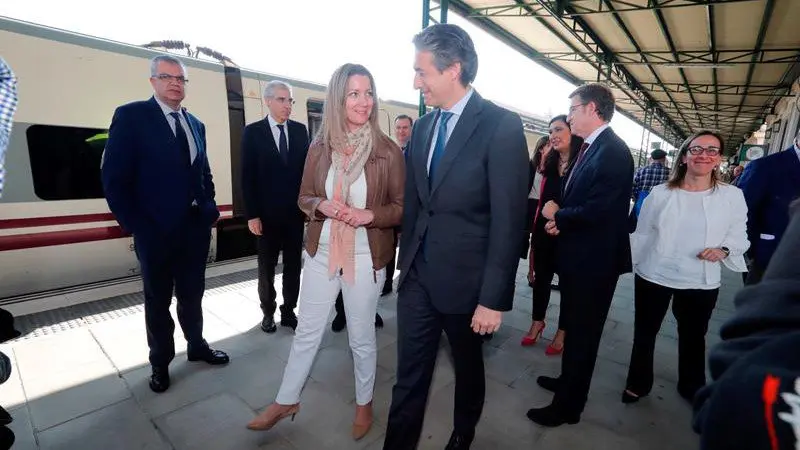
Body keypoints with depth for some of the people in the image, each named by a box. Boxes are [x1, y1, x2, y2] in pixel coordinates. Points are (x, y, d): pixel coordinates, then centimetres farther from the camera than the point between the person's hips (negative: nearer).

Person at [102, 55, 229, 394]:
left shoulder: (195, 124, 12)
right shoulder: (131, 116, -6)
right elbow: (114, 178, -9)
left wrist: (210, 210, 4)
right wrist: (135, 226, -12)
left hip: (196, 228, 5)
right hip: (156, 232, -4)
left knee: (192, 295, 18)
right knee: (158, 301, 13)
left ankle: (196, 346, 36)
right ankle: (161, 362, 31)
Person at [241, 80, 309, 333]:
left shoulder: (300, 130, 5)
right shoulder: (253, 132, -2)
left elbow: (307, 168, 6)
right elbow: (247, 177, -5)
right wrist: (251, 214, -10)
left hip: (296, 212, 2)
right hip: (267, 214, -2)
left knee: (293, 266, 10)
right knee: (266, 268, 12)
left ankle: (289, 311, 25)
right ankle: (268, 312, 28)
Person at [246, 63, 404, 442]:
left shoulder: (388, 151, -10)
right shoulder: (320, 147, -2)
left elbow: (401, 208, -5)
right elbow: (303, 198, 6)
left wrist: (370, 215, -23)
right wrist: (322, 205, -16)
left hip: (365, 258, -2)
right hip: (321, 253, 3)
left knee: (361, 336, 15)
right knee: (307, 331, 17)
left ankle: (364, 403, 41)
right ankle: (286, 401, 40)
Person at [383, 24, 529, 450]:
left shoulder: (502, 126, -12)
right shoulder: (422, 126, 7)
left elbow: (508, 219, -16)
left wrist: (493, 298, -16)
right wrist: (406, 263, 13)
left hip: (463, 277, -4)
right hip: (416, 275, 5)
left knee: (468, 367, 21)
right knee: (408, 374, 12)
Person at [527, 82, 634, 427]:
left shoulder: (612, 151, -21)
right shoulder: (593, 147, 9)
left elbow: (596, 210, -29)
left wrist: (557, 215, -12)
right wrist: (561, 219, -3)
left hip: (594, 261, -10)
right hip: (579, 256, 10)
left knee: (582, 333, 6)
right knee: (575, 328, 24)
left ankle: (568, 406, 25)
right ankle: (568, 382, 45)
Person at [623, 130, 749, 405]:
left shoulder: (732, 196, -4)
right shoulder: (660, 193, -5)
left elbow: (739, 236, 0)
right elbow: (642, 234, -1)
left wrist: (723, 250, -20)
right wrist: (628, 264, 0)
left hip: (701, 283, 1)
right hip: (653, 277, 0)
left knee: (693, 337, 21)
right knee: (644, 333, 13)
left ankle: (692, 387, 45)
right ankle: (638, 383, 34)